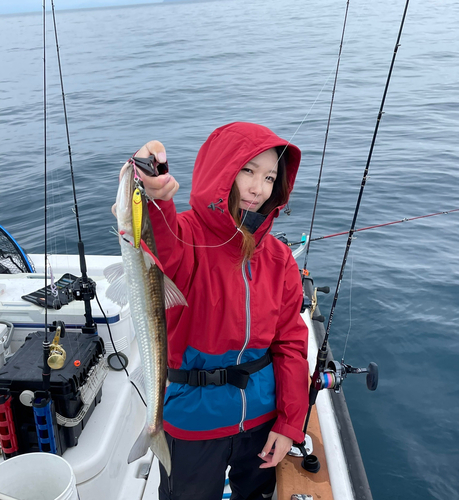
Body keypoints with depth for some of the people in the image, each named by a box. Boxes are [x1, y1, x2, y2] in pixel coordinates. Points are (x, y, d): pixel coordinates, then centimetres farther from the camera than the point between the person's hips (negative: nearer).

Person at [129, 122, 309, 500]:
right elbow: (161, 254, -46)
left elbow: (291, 343, -1)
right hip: (193, 416, -3)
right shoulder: (186, 238, -20)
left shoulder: (278, 259, -5)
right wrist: (153, 198, -67)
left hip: (260, 414, 4)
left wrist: (289, 423, -1)